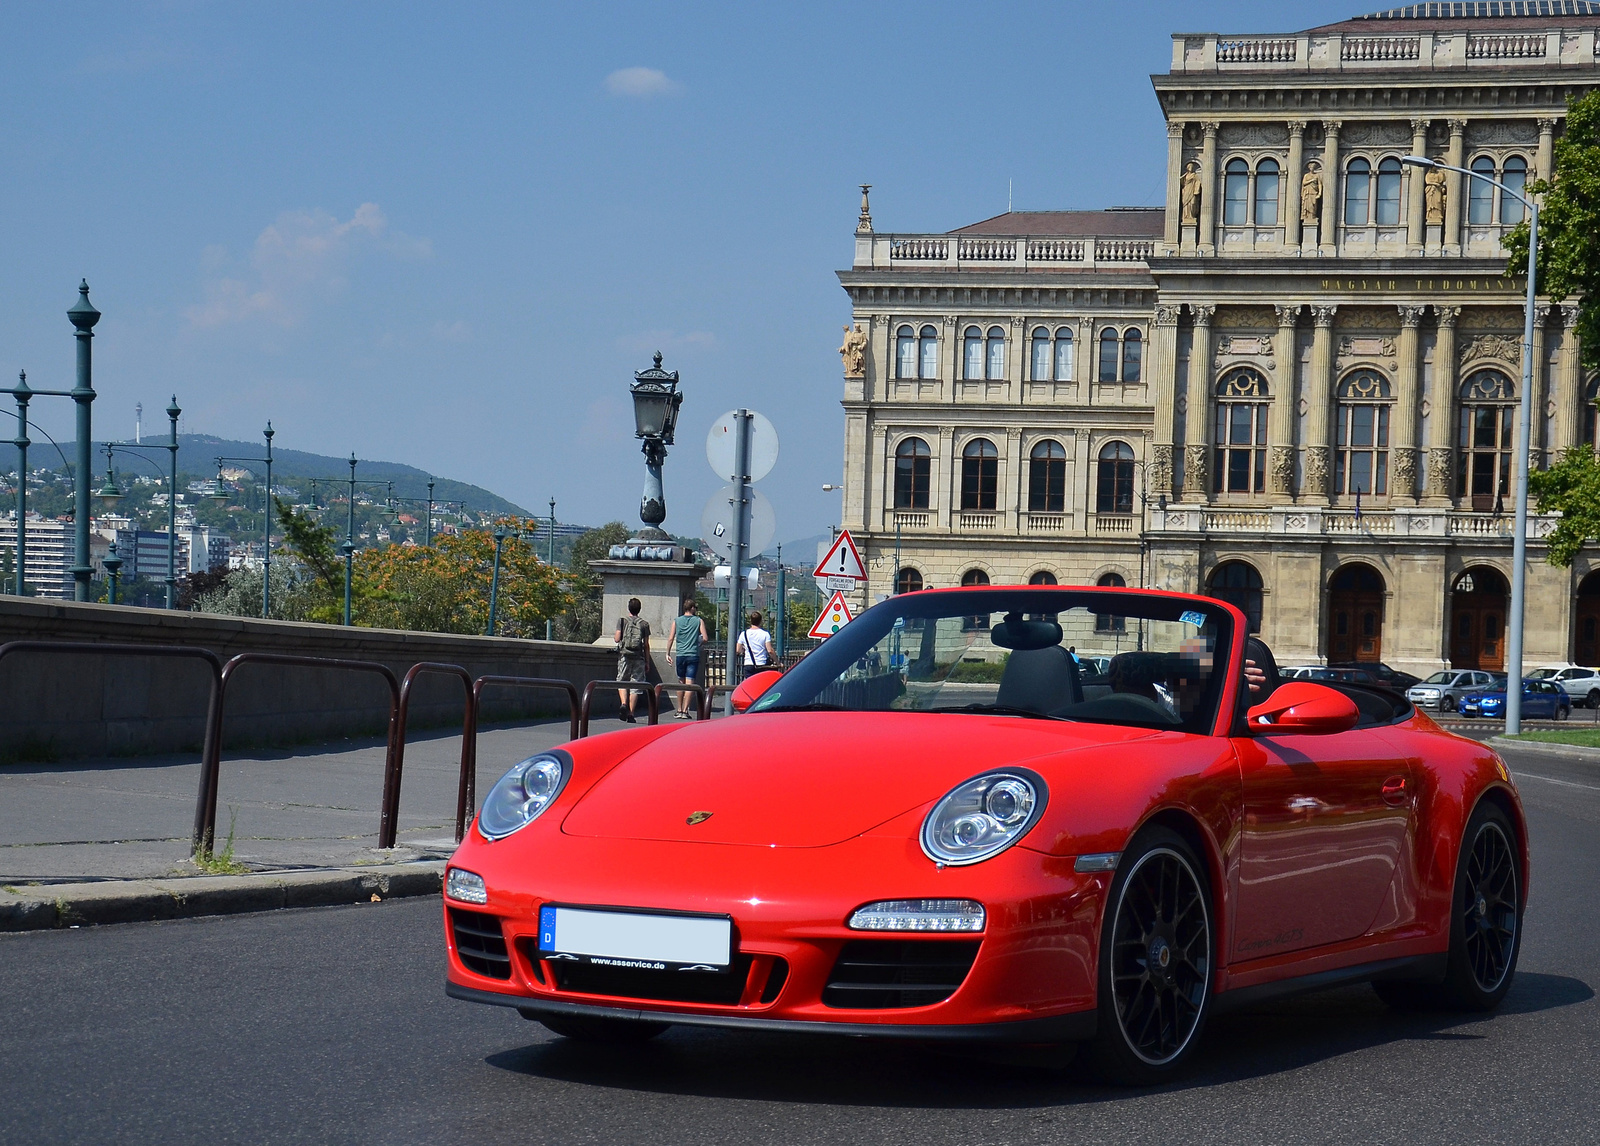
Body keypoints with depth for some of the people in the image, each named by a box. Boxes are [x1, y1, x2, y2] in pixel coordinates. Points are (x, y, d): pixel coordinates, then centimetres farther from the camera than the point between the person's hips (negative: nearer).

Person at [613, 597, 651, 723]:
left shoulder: (622, 620, 0)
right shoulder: (644, 624, 3)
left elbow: (617, 638, -6)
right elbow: (646, 645, 4)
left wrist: (614, 638, 19)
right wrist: (647, 662, 10)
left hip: (624, 656, 0)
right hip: (638, 657, 0)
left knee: (622, 681, 12)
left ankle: (624, 704, -12)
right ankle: (631, 713, -2)